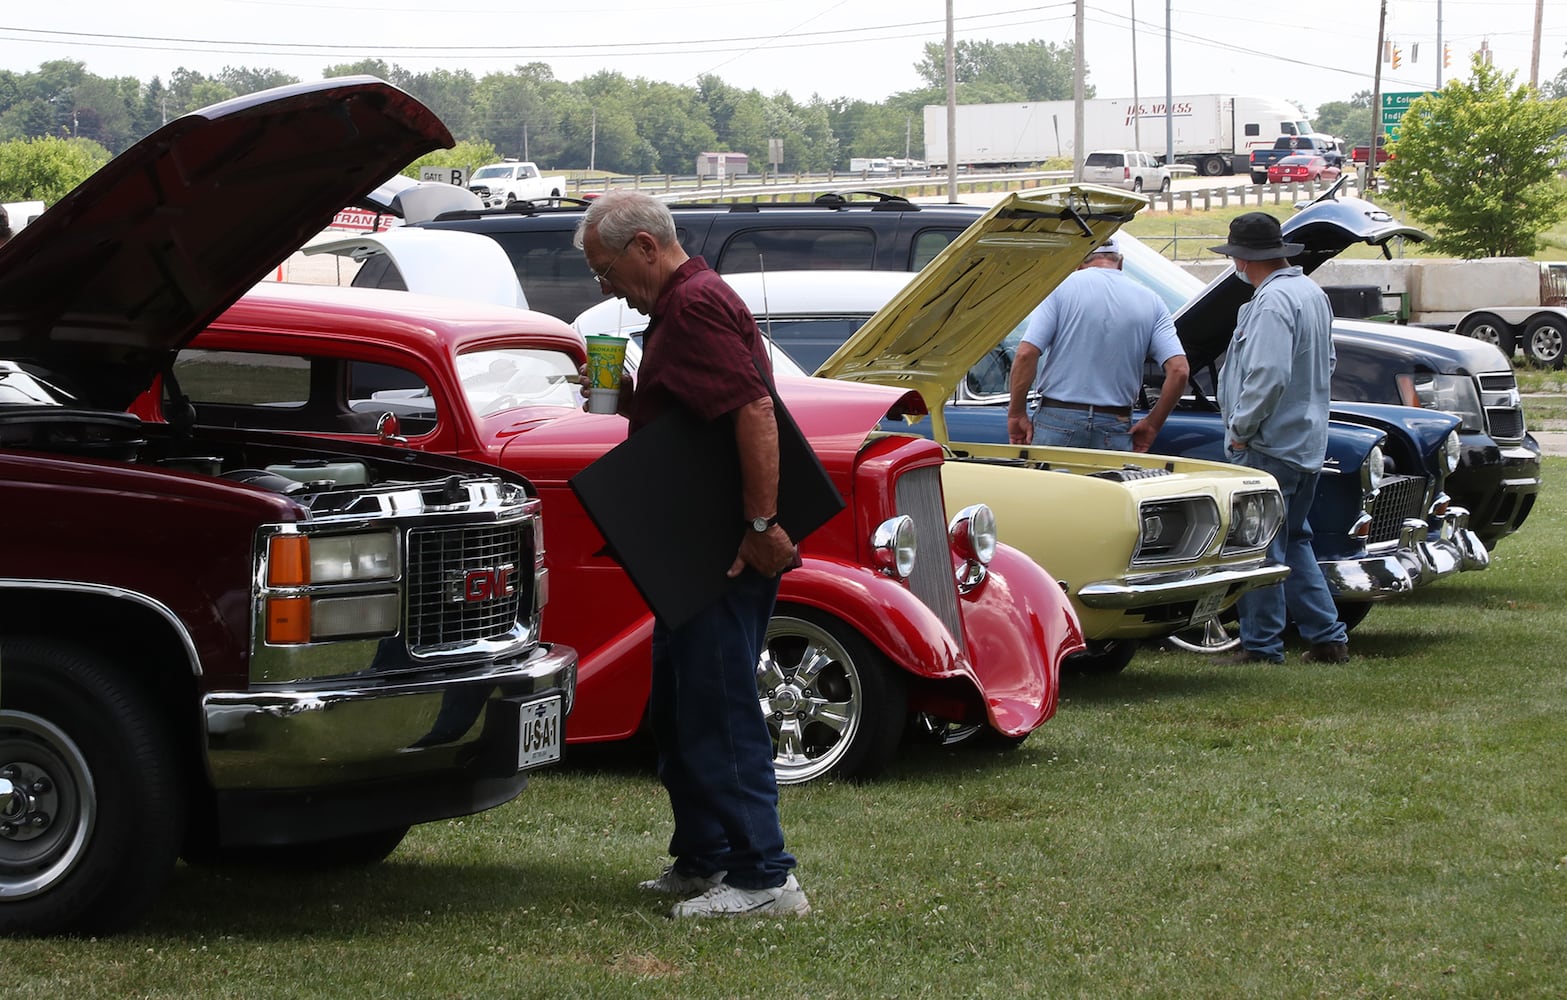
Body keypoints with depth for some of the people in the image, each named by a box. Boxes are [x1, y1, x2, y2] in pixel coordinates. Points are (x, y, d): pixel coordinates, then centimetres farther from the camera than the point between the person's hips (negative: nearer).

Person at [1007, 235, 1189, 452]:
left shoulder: (1062, 287, -1)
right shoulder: (1150, 302, 8)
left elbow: (1026, 354, -9)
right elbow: (1179, 370, -1)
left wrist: (1017, 414, -1)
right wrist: (1152, 424, 7)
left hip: (1057, 420, -2)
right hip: (1115, 430, 2)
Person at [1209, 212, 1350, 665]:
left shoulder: (1272, 303, -20)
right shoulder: (1312, 294, 11)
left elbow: (1267, 376, -27)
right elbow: (1325, 365, 22)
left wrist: (1240, 428, -16)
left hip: (1269, 446, -10)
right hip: (1307, 443, 10)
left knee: (1261, 548, -3)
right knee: (1293, 543, 17)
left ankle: (1261, 646, 2)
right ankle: (1328, 638, 17)